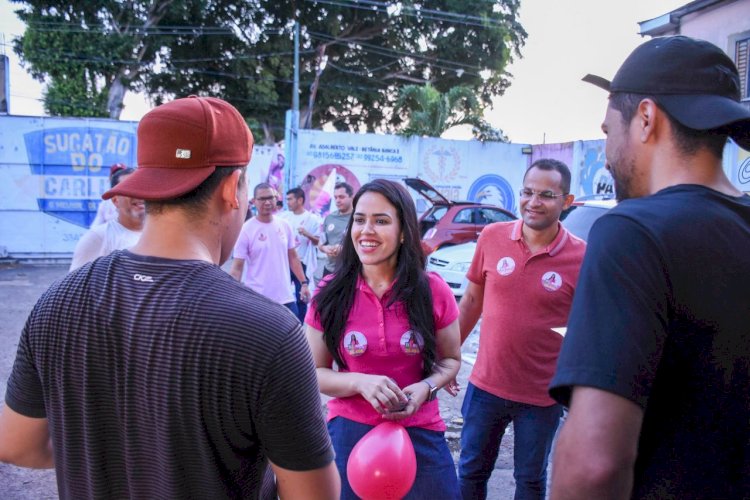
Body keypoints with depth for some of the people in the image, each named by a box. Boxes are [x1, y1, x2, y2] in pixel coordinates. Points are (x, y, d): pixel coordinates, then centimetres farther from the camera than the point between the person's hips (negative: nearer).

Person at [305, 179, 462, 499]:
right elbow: (314, 373, -1)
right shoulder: (330, 294, -7)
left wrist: (426, 387, -15)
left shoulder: (433, 290, -8)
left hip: (419, 433, 1)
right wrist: (360, 382, -20)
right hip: (350, 432, 0)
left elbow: (451, 360, 5)